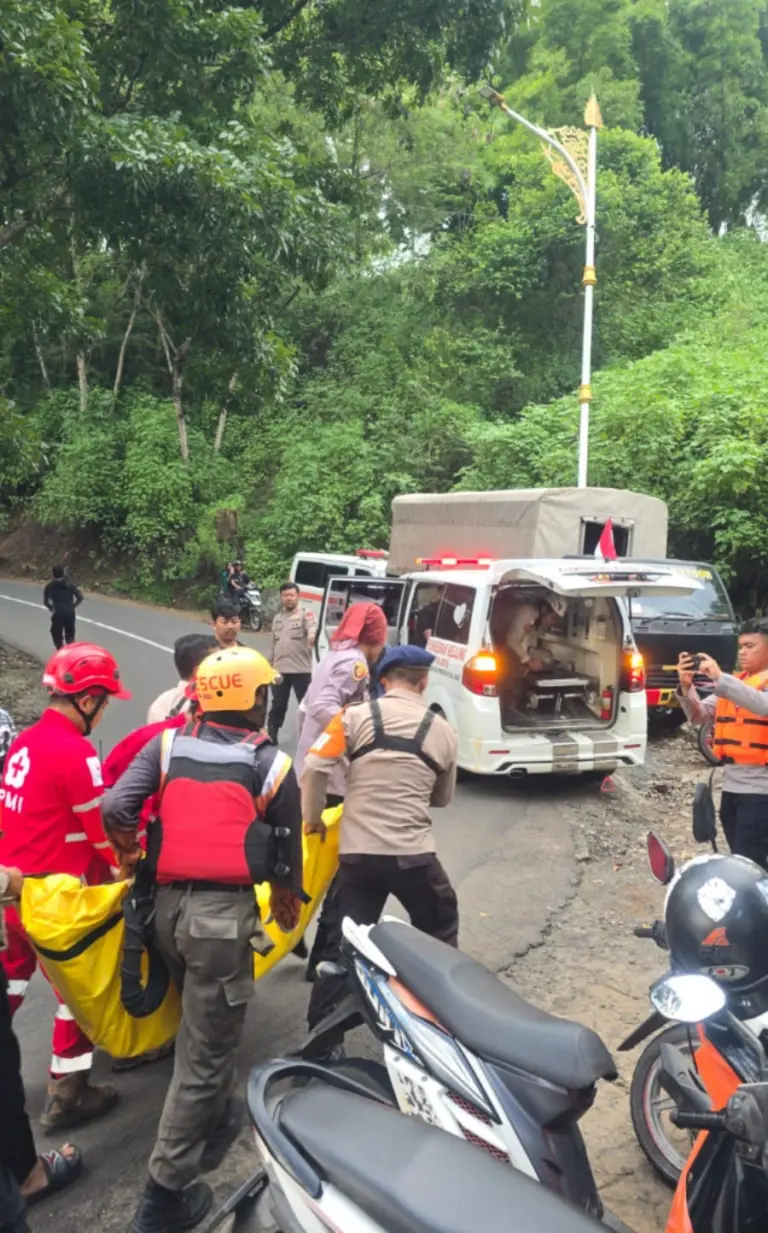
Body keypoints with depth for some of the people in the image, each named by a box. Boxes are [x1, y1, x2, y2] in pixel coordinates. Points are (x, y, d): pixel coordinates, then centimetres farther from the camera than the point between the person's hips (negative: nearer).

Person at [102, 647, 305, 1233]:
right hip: (223, 911, -5)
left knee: (200, 1024, 28)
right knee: (207, 1050, 6)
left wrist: (131, 855, 13)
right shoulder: (273, 764, -1)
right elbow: (285, 854, 5)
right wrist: (288, 904, 25)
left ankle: (213, 1118, 46)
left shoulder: (168, 744, 4)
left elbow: (115, 807, -7)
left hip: (168, 902, 5)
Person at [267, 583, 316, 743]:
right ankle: (271, 737, 21)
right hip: (279, 669, 5)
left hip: (301, 669, -5)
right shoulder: (277, 618, 17)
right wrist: (270, 665, 21)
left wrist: (311, 636, -46)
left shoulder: (305, 613, -1)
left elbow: (312, 627, -23)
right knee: (278, 706, 12)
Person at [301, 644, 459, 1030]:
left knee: (343, 946, 12)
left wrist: (313, 819, 6)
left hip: (357, 852, 0)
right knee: (439, 932, 24)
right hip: (412, 853, 0)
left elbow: (313, 769, -9)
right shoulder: (444, 731, 5)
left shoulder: (355, 716, -1)